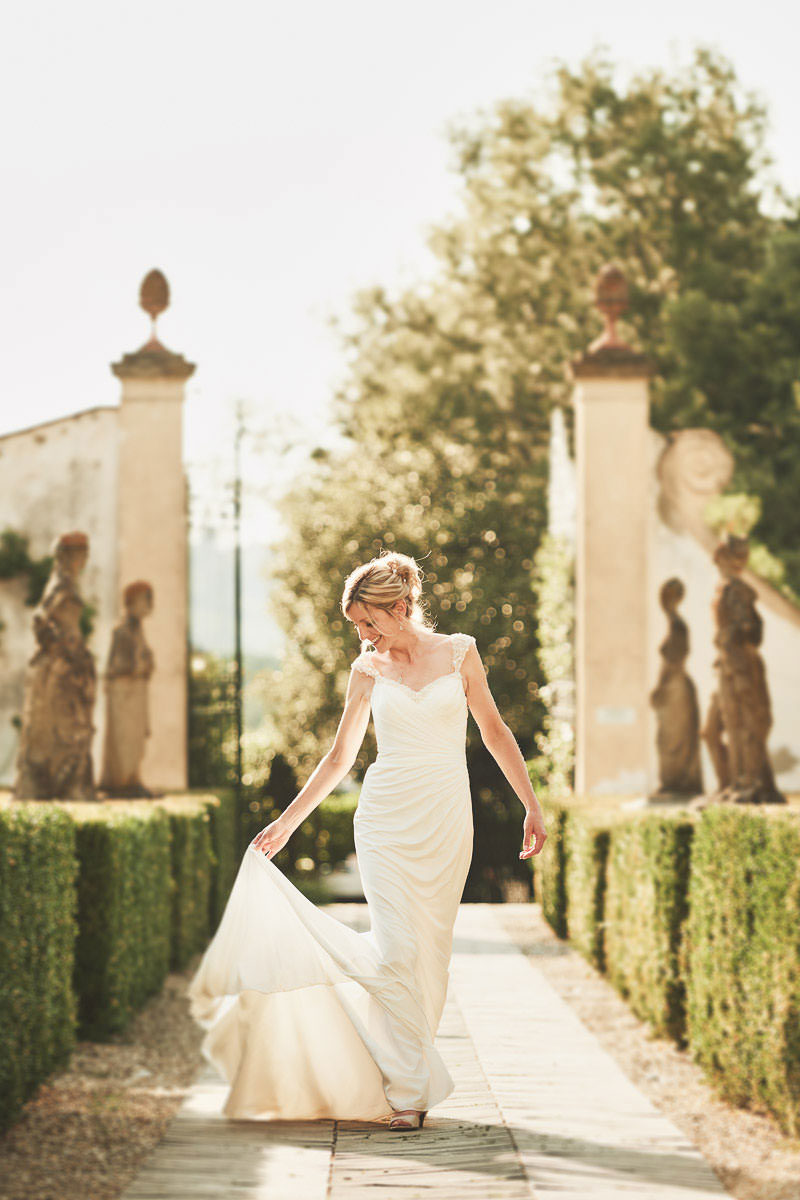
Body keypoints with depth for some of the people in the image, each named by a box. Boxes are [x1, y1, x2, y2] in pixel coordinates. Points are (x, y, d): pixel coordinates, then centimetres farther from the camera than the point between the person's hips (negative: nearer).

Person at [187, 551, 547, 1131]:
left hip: (446, 821, 0)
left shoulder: (459, 652, 3)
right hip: (387, 820, 0)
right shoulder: (368, 670, 5)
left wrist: (532, 805, 6)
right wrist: (287, 822, 12)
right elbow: (340, 757, 13)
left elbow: (495, 731, 9)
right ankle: (409, 1088, -4)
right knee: (398, 951, -10)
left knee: (429, 952, 1)